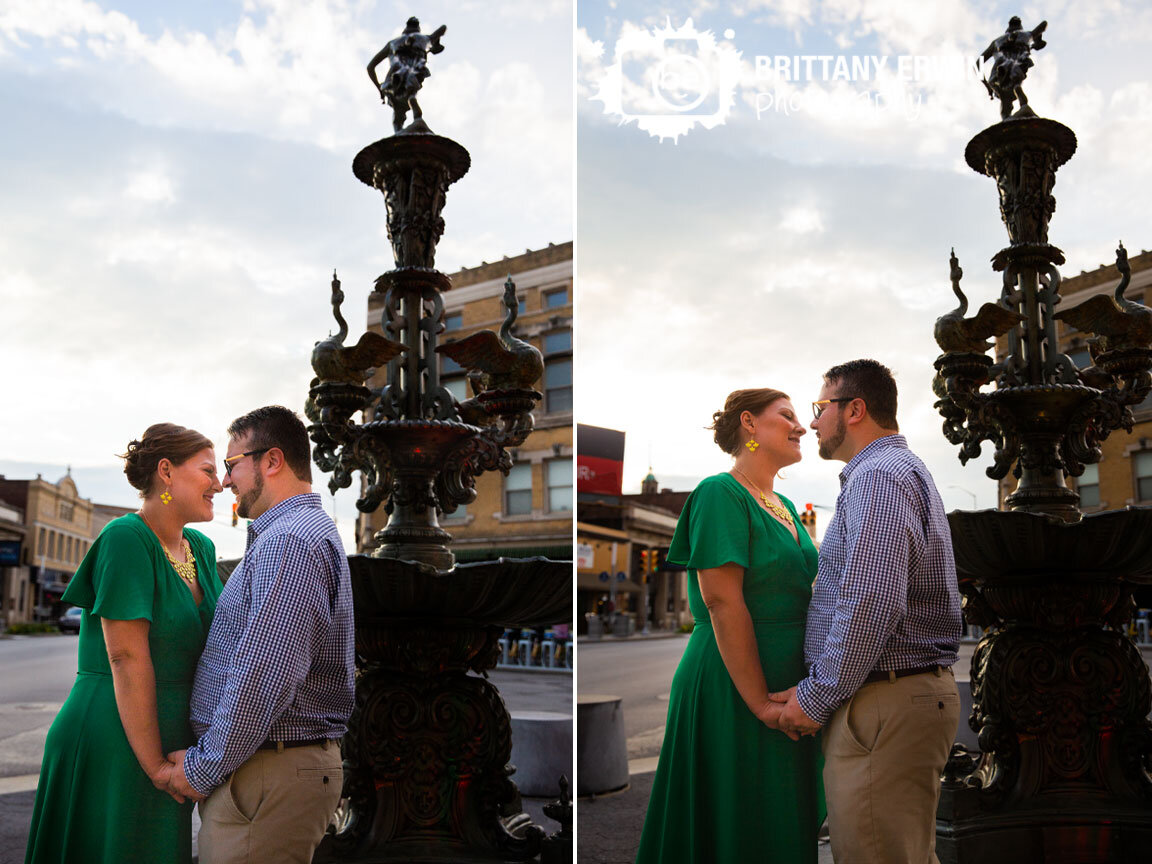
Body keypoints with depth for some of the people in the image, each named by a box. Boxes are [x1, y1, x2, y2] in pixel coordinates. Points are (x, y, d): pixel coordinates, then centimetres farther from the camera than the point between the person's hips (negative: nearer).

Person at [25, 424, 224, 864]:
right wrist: (155, 765, -18)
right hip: (114, 746, -7)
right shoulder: (126, 538, -14)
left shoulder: (202, 550, 9)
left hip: (172, 740, 7)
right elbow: (127, 659, -19)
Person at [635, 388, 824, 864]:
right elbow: (722, 603, -20)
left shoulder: (784, 506, 15)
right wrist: (760, 702, -21)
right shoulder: (720, 494, -12)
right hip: (731, 686, -9)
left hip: (787, 682, 9)